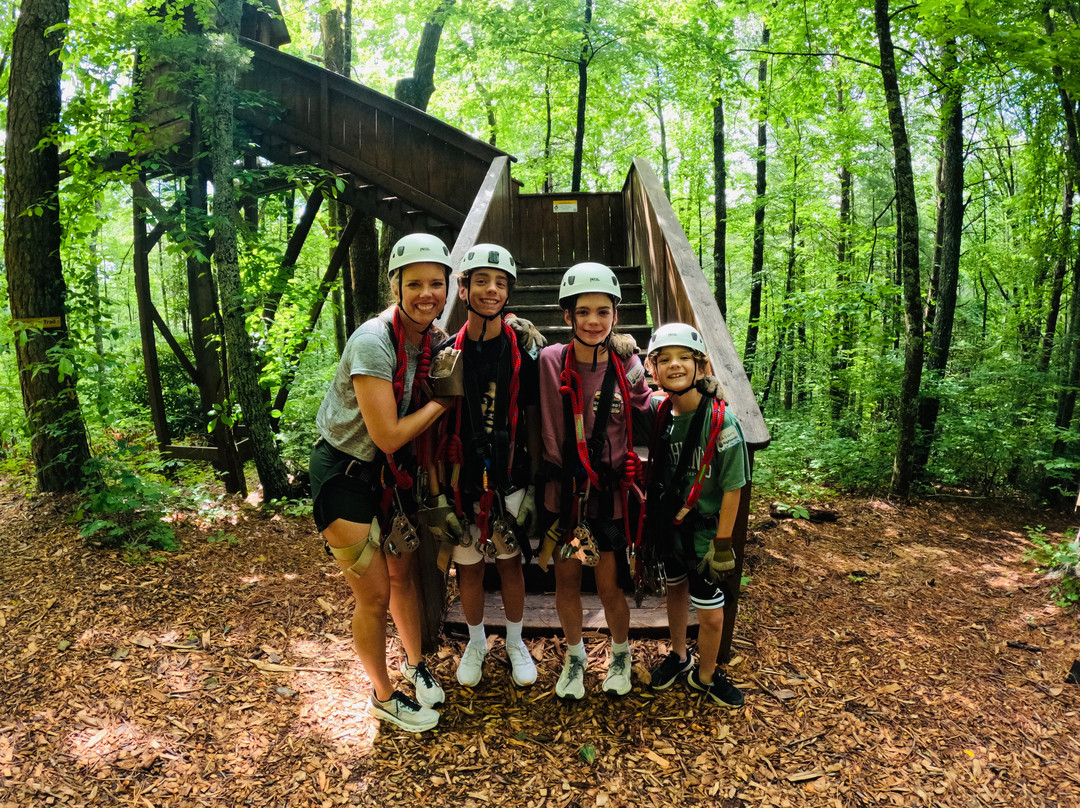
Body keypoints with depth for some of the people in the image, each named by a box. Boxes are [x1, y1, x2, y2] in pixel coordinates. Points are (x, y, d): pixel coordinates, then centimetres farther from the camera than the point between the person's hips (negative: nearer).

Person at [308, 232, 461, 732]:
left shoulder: (432, 338, -3)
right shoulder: (373, 342, -27)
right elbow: (388, 435, -27)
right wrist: (443, 401, -17)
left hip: (393, 469, 7)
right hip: (345, 471, -6)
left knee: (404, 574, 19)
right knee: (375, 596, 3)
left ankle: (414, 664, 44)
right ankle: (383, 697, 27)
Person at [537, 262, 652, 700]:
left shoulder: (628, 367, -6)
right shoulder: (549, 361, -9)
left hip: (611, 493, 0)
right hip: (563, 489, 1)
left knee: (609, 586, 9)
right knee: (566, 581, 14)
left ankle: (620, 653, 40)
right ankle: (574, 656, 41)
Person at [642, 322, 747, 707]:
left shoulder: (721, 422, -22)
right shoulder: (657, 411, -10)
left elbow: (732, 489, -17)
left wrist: (722, 544, -14)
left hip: (703, 530, -4)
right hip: (666, 524, 4)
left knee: (712, 616, 6)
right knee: (676, 589, 24)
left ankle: (705, 675, 34)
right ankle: (679, 657, 48)